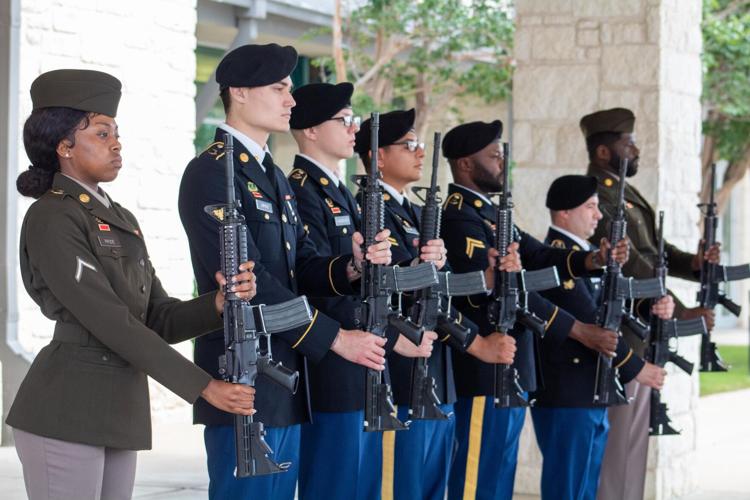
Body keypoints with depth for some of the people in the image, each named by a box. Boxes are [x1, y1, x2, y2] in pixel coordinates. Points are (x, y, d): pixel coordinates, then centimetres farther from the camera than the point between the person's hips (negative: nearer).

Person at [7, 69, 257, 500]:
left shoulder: (121, 219, 17)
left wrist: (221, 303, -9)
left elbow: (160, 320, 12)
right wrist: (203, 386, -18)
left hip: (120, 414, 8)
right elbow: (110, 322, -17)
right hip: (67, 414, -8)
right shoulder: (51, 219, -10)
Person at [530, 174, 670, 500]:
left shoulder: (587, 253, 15)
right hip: (567, 394, -10)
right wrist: (636, 368, -16)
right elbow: (589, 324, -20)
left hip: (594, 392, 10)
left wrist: (653, 307, -4)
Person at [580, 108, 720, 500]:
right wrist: (680, 313, -25)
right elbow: (632, 267, -24)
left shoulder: (626, 194, 15)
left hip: (641, 336, 10)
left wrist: (694, 262, -7)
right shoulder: (595, 197, -17)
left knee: (633, 434, 14)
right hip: (619, 337, -10)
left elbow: (653, 251, 13)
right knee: (615, 436, -4)